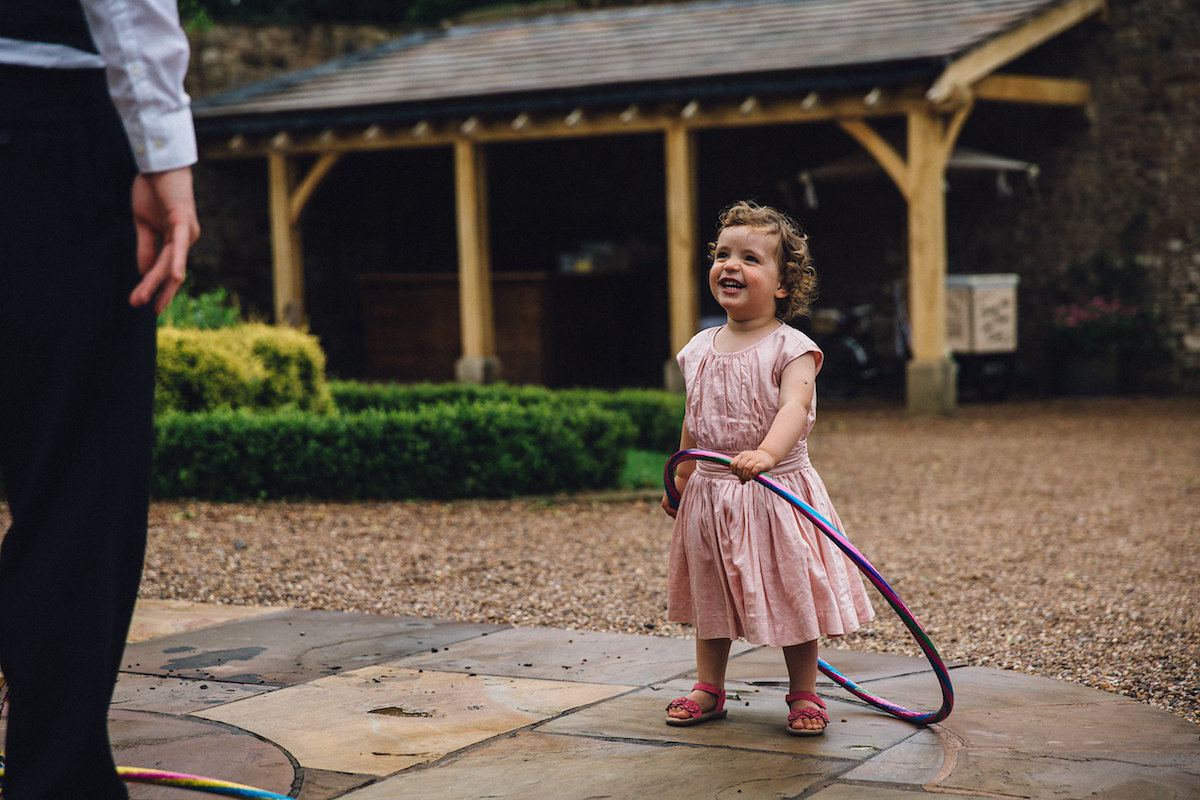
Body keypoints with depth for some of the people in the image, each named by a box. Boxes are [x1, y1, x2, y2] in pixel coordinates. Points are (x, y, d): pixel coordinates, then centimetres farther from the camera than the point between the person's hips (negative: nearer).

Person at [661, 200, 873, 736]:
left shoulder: (790, 348, -12)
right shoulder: (699, 350, 5)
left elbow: (795, 407, -28)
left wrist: (767, 454, -46)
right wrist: (681, 480, 19)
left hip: (776, 492, -5)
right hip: (710, 494, 5)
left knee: (792, 596, 4)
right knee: (710, 593, 14)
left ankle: (803, 694, 20)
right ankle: (709, 689, 28)